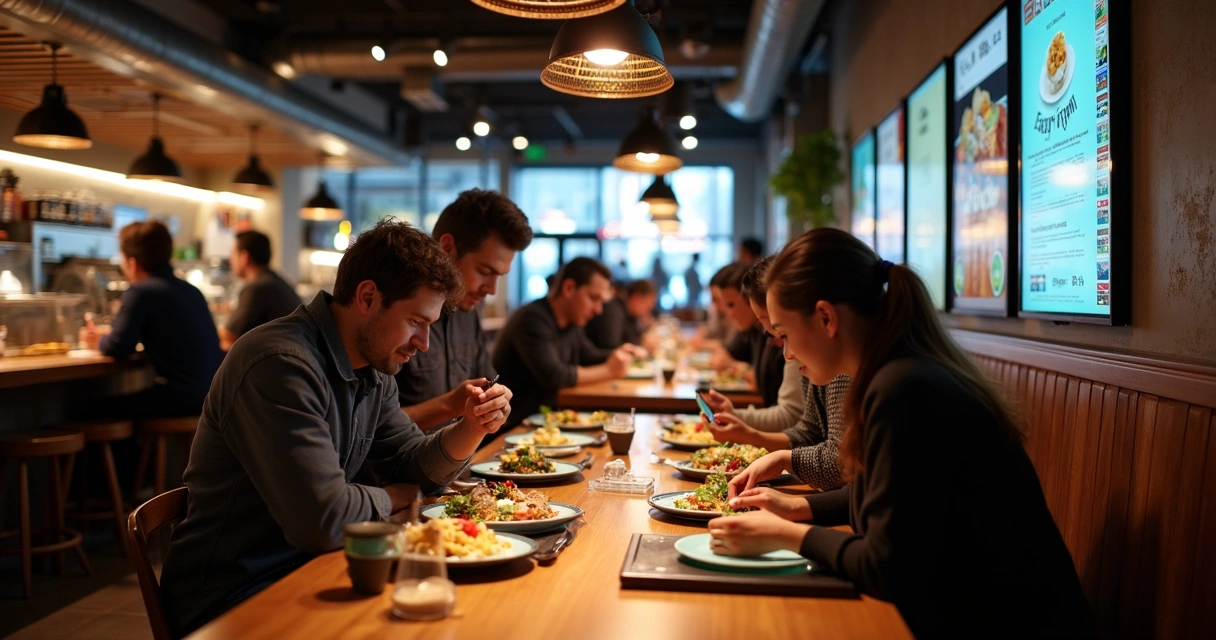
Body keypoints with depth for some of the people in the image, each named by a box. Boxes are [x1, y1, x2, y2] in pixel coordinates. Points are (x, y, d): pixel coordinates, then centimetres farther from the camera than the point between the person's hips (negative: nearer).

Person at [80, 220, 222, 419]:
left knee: (96, 410, 6)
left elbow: (118, 348, -14)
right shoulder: (192, 290, 13)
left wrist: (99, 341, 11)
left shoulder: (141, 292, -9)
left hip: (183, 399, -8)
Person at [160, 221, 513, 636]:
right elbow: (324, 521, -29)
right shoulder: (280, 365, -25)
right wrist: (392, 498, -8)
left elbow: (414, 468, 12)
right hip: (229, 599, -8)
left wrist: (471, 429, -8)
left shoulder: (373, 371, 5)